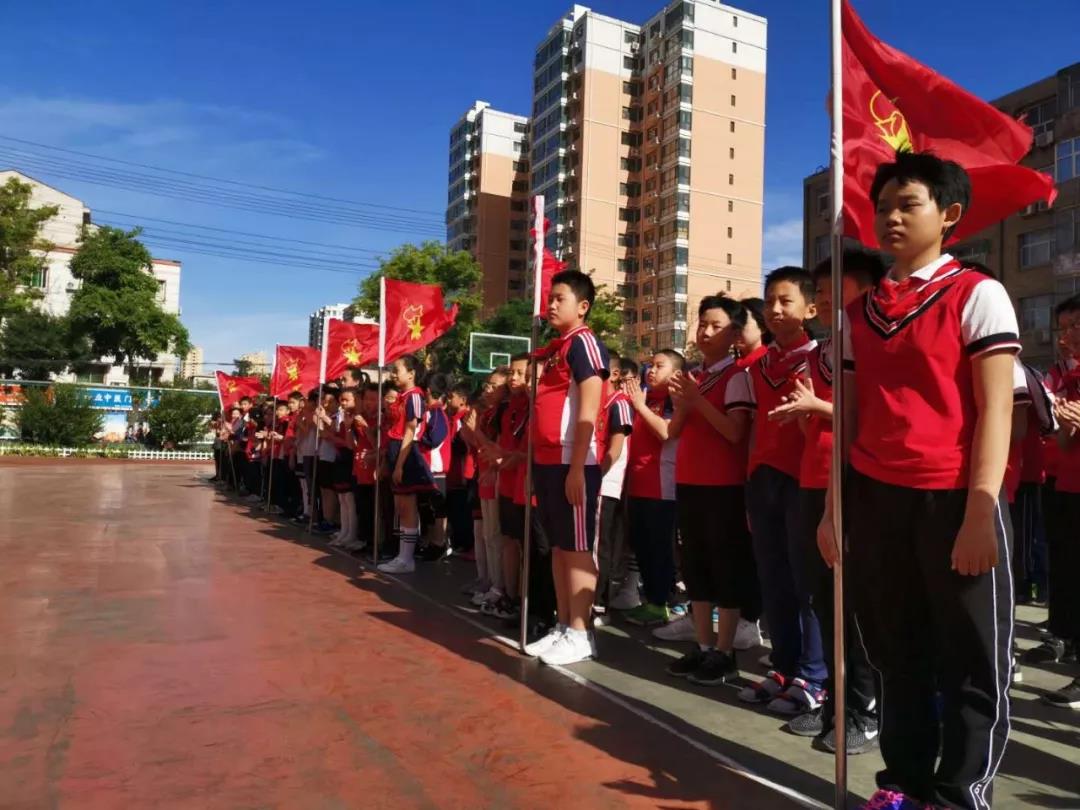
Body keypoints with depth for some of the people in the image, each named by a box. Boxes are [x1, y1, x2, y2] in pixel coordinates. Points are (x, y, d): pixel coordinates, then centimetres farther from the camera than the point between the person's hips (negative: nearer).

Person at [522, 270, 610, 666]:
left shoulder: (584, 343, -7)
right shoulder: (551, 349, 18)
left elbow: (587, 411, -15)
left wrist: (577, 467, -20)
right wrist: (536, 461, 15)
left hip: (572, 462, -9)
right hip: (546, 460, 9)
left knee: (577, 548, -1)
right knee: (558, 546, 13)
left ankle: (580, 634, 7)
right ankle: (562, 627, 22)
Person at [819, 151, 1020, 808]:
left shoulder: (978, 295, -1)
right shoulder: (860, 312, 12)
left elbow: (996, 409, -7)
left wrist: (980, 510, -15)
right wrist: (835, 506, 7)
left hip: (954, 500, -4)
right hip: (877, 500, 5)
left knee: (971, 661, 8)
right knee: (898, 652, 15)